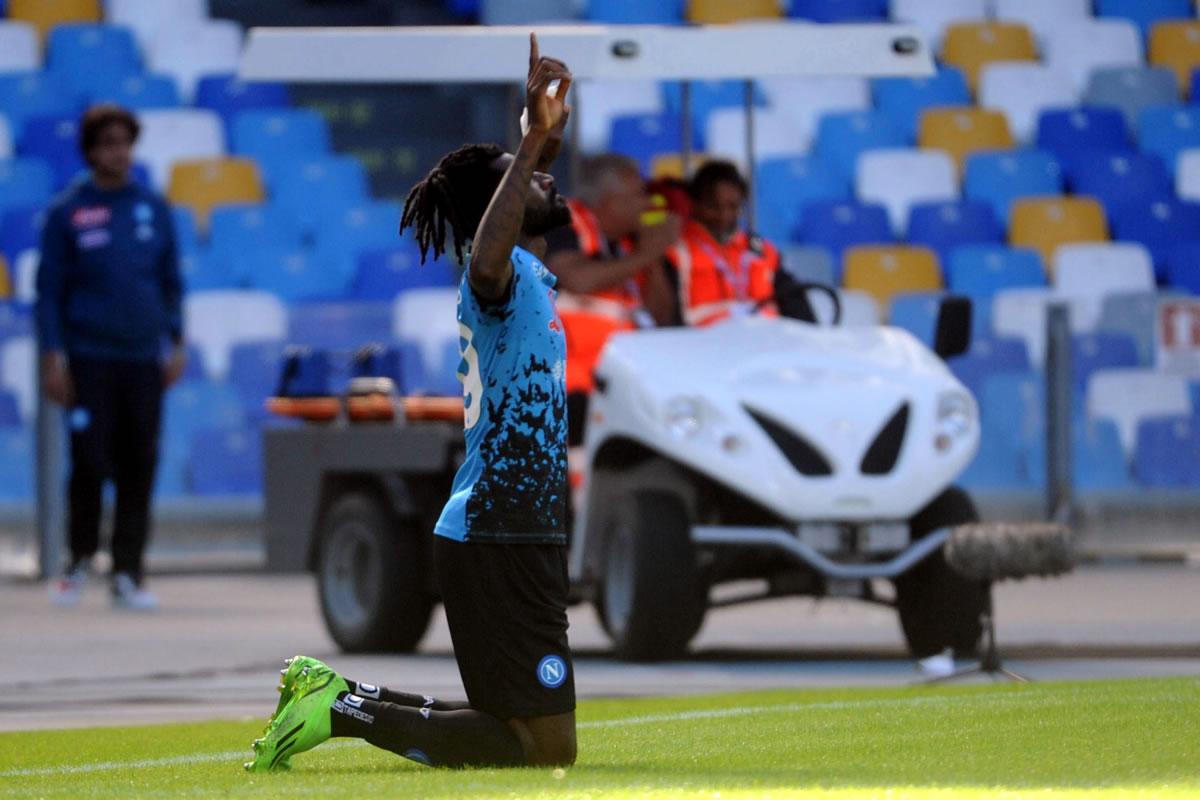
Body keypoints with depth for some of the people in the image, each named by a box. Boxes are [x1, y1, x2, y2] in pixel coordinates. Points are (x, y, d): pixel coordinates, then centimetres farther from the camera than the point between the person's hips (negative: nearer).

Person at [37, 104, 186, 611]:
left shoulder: (153, 209, 9)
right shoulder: (67, 213, 0)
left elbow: (172, 282, 15)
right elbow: (49, 290, 0)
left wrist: (177, 343, 8)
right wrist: (53, 356, -6)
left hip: (143, 360, 3)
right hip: (89, 359, -3)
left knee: (139, 469, 1)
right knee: (90, 464, -6)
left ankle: (128, 574, 6)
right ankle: (80, 559, 13)